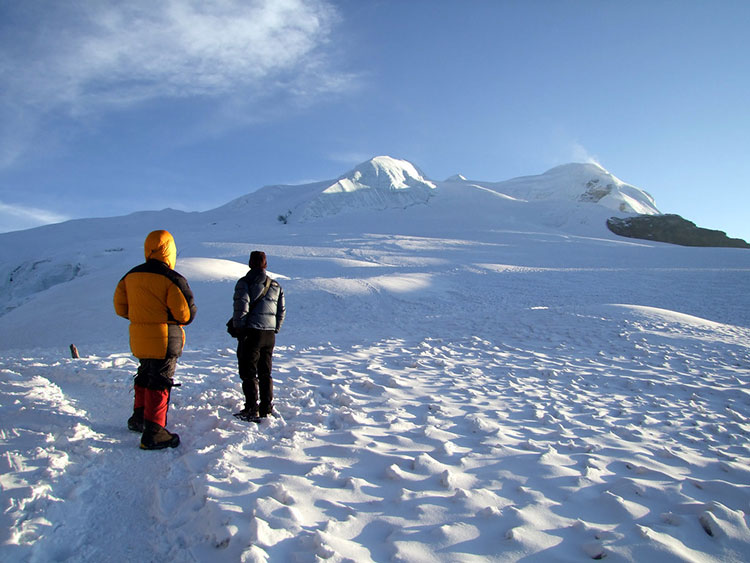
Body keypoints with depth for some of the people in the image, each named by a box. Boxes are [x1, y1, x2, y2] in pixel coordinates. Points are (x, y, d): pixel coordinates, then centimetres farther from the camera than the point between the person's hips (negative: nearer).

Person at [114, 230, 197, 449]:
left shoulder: (130, 276, 4)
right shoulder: (173, 279, -16)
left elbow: (120, 307, 10)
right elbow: (186, 314, -16)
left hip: (138, 339, 7)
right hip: (165, 340, -6)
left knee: (145, 377, 24)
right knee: (160, 382, 0)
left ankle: (139, 418, 38)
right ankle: (153, 433, 1)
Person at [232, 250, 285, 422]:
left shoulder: (244, 283, -6)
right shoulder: (275, 286, 12)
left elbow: (241, 308, -15)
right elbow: (282, 311, 11)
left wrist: (238, 329, -4)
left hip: (251, 332, -6)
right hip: (269, 334, 6)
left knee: (248, 372, 2)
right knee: (265, 373, 14)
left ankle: (252, 409, 0)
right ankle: (267, 408, 17)